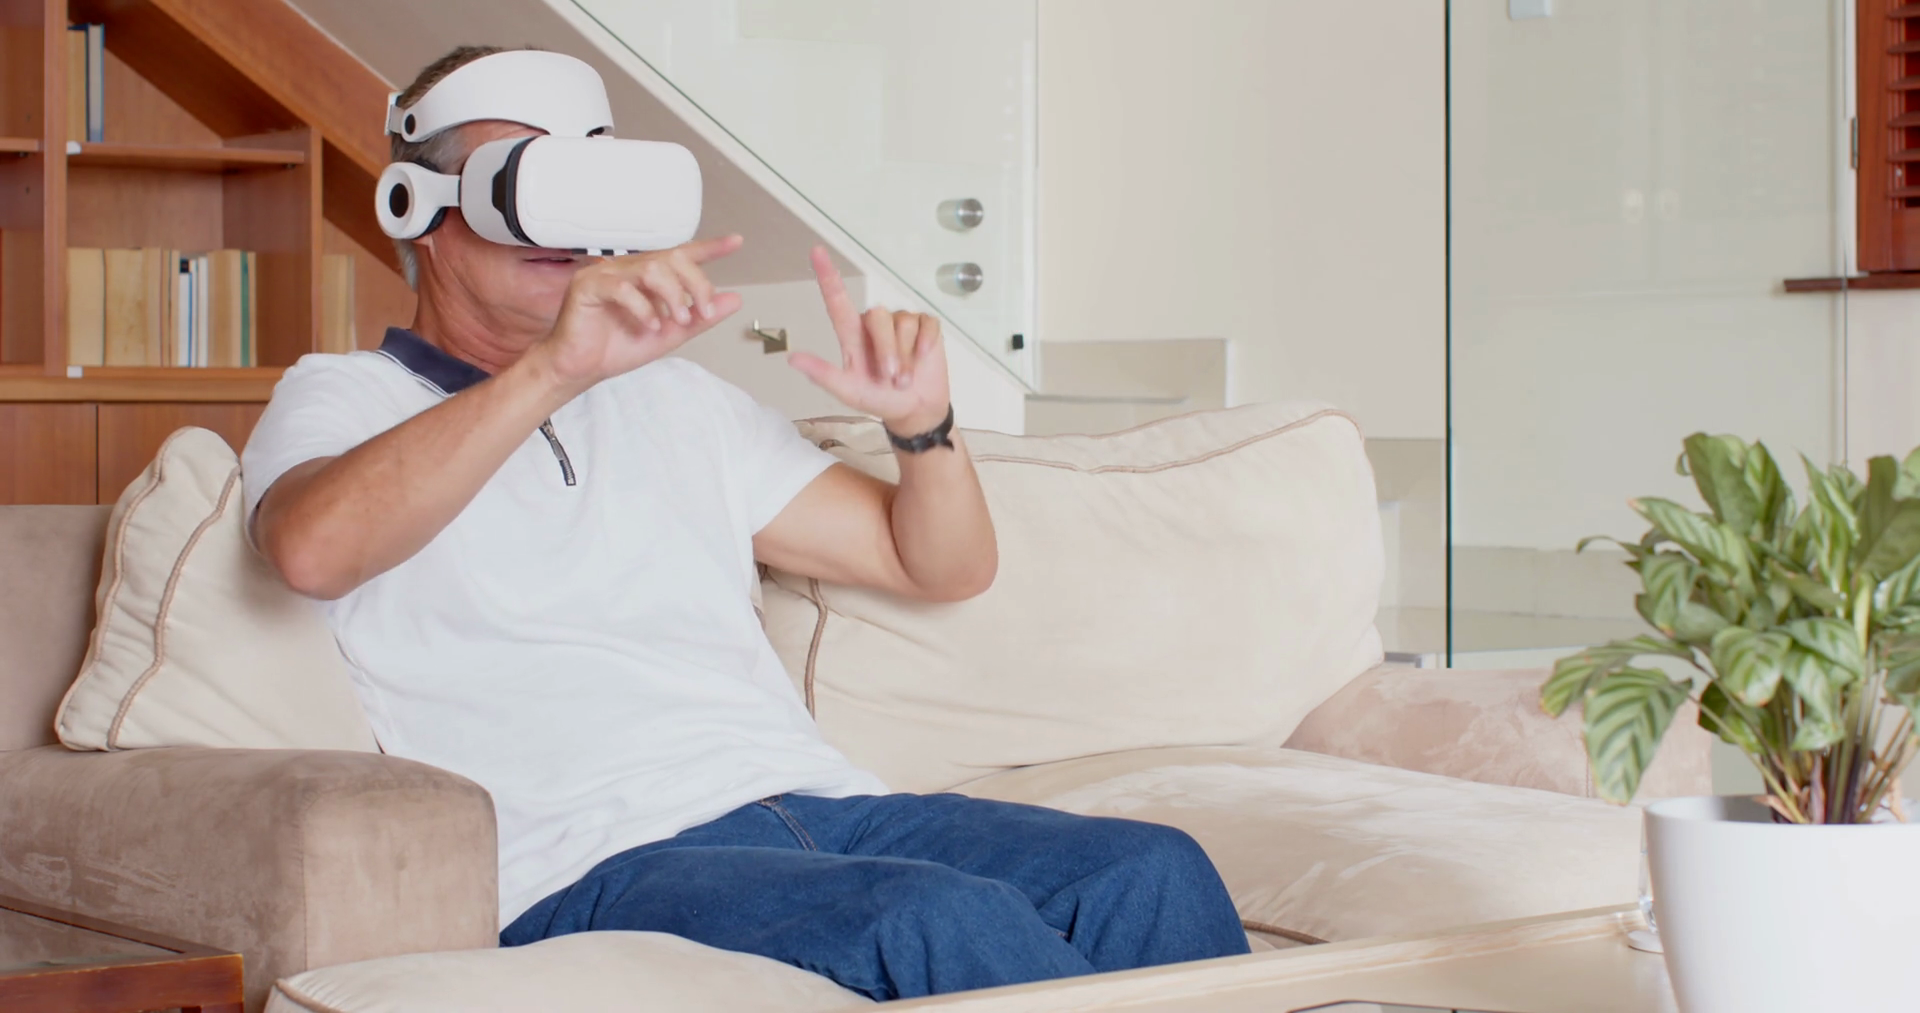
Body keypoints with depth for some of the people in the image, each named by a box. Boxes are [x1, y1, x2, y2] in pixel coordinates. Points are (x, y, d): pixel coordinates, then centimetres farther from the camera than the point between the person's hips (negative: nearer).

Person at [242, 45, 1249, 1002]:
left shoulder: (676, 400, 28)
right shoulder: (344, 398, 12)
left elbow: (941, 566, 27)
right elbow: (314, 551, -16)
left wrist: (921, 420, 5)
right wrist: (552, 368, -23)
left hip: (815, 798, 6)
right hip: (595, 866, -5)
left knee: (1152, 872, -21)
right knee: (947, 917, -34)